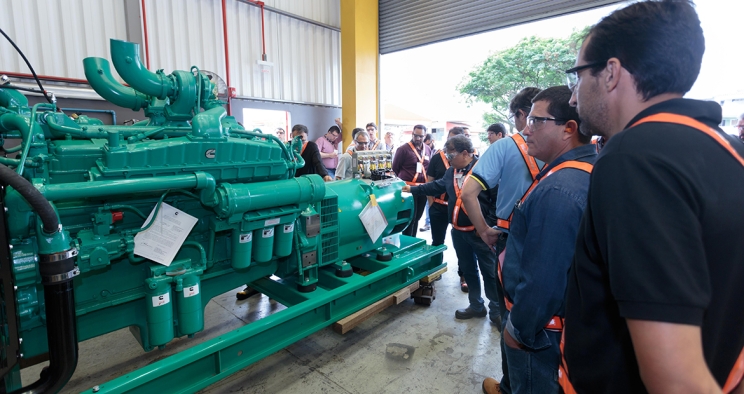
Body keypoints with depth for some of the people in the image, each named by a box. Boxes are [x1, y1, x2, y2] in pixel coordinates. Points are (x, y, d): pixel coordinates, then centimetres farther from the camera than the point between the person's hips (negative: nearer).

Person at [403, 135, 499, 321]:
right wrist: (413, 189, 24)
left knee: (490, 271, 6)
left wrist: (489, 226, -18)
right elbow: (437, 186, 24)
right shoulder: (451, 171, 9)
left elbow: (497, 199, -17)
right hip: (458, 232, 8)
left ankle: (497, 311, 23)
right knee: (468, 270, 18)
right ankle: (476, 306, 35)